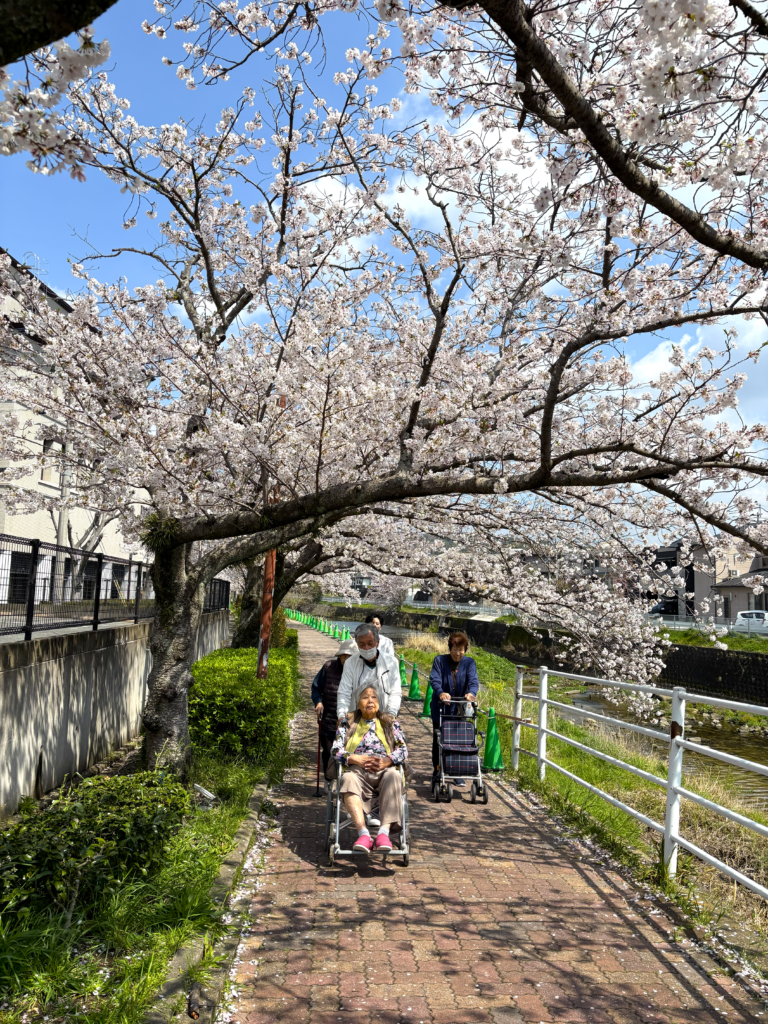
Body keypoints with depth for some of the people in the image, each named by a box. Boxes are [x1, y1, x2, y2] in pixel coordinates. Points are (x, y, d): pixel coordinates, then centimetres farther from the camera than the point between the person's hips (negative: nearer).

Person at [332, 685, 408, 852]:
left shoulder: (390, 723, 25)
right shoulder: (348, 724, 24)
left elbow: (403, 749, 12)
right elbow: (337, 750, 11)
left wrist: (386, 761, -10)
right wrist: (356, 759, -9)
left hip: (384, 769, 0)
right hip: (357, 769, 0)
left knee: (393, 776, -37)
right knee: (348, 779, -37)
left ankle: (384, 832, -45)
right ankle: (363, 834, -47)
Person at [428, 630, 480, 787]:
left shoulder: (469, 663, 1)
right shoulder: (440, 660, -3)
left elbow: (473, 680, -14)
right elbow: (434, 679, -16)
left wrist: (471, 692, -36)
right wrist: (440, 693, -37)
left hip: (459, 711, 0)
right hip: (440, 710, 0)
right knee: (438, 741, 9)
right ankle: (437, 771, 25)